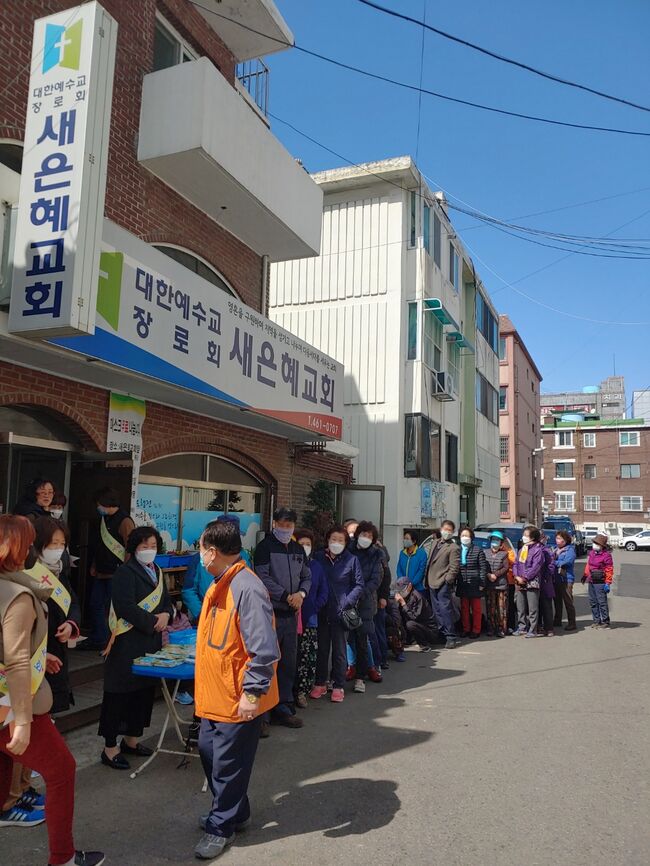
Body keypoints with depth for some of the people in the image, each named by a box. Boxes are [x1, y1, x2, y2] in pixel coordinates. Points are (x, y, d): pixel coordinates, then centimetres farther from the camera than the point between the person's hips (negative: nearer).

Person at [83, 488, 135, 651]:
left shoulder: (124, 521, -14)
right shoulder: (104, 519, 13)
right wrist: (94, 566, 19)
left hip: (116, 574, -9)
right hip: (101, 573, 9)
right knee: (96, 604, 14)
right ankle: (97, 639, 27)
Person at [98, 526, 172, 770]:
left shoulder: (156, 572, 14)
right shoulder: (125, 572, -12)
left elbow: (166, 601, 16)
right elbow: (125, 607, -21)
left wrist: (166, 615, -5)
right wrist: (153, 621, -17)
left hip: (151, 643, 8)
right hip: (128, 644, -8)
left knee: (145, 690, 15)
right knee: (119, 694, 0)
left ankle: (131, 740, 31)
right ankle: (110, 749, 11)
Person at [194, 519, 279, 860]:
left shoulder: (247, 589, -27)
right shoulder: (220, 585, 5)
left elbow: (265, 650, -28)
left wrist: (253, 693, -24)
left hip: (238, 699, -10)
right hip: (215, 695, 10)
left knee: (228, 765, 8)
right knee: (210, 752, 22)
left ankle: (222, 826, 29)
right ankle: (232, 812, 42)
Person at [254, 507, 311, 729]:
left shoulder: (298, 549, 14)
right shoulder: (265, 547, -6)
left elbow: (306, 577, 16)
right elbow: (263, 578, -14)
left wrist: (301, 594, -4)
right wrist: (286, 597, -14)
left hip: (290, 614, 7)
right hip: (270, 613, -6)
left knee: (288, 663, 12)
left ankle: (283, 707, 25)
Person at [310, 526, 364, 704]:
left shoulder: (351, 560, -3)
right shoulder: (318, 557, 2)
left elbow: (360, 585, 1)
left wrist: (347, 602, -8)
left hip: (340, 612, -2)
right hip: (321, 611, 2)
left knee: (339, 650, 5)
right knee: (322, 649, 11)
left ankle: (338, 687, 16)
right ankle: (320, 684, 24)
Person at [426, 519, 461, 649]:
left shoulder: (453, 548, -8)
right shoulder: (436, 543, 16)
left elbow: (454, 567, -13)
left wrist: (446, 581, -17)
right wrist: (427, 579, 14)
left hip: (443, 584, -8)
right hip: (432, 582, 8)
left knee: (445, 610, -8)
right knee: (437, 611, 14)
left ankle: (451, 637, -3)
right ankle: (442, 633, 24)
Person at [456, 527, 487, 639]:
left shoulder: (478, 551, -2)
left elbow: (483, 568, -3)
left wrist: (482, 583, -9)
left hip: (474, 585, -3)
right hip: (462, 585, 3)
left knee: (476, 608, 5)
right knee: (464, 608, 10)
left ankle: (476, 630, 14)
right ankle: (466, 629, 20)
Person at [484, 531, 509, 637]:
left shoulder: (504, 554, 6)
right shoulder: (485, 553, 11)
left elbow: (506, 568, -2)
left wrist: (495, 575, -12)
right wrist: (488, 575, -11)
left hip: (501, 584, -1)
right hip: (489, 585, 2)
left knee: (501, 608, -2)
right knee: (490, 608, 2)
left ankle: (501, 629, 2)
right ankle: (491, 628, 8)